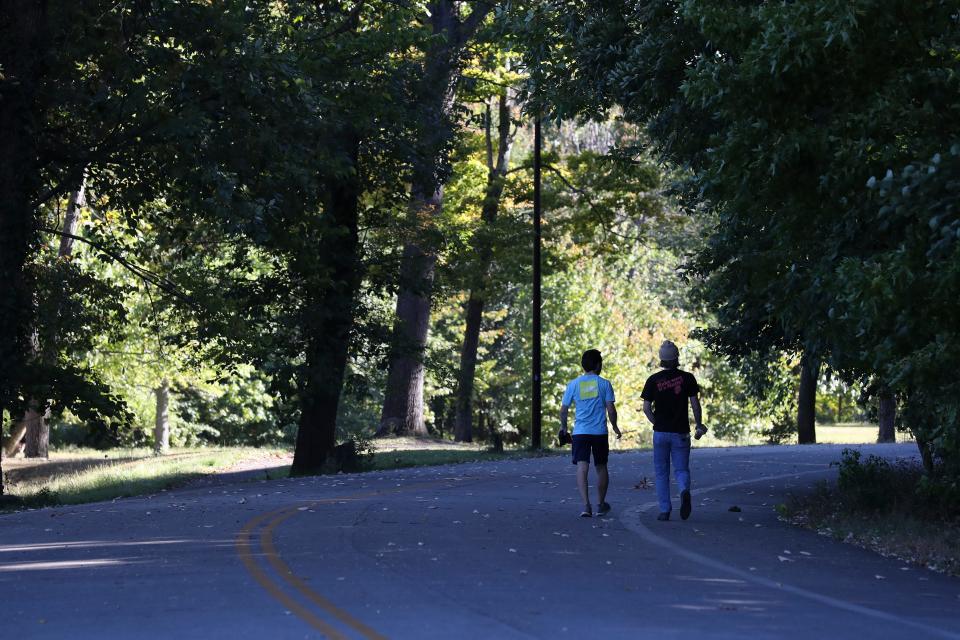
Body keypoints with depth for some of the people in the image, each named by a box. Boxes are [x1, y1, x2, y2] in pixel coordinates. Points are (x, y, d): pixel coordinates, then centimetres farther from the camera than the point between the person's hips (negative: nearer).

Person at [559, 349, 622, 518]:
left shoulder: (573, 384, 5)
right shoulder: (604, 384, 1)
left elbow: (563, 410, 6)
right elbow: (611, 409, -2)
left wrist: (563, 427, 22)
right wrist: (615, 427, 14)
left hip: (580, 432, 0)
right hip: (600, 432, 0)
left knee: (582, 467, -8)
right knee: (601, 468, 15)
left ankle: (586, 505, -23)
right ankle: (600, 504, 25)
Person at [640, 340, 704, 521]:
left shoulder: (653, 380, -1)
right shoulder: (687, 378, -2)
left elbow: (646, 408, -3)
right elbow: (695, 404, -5)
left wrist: (657, 423, 11)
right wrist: (699, 425, 7)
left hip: (660, 432, 0)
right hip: (681, 432, 0)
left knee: (661, 473, 10)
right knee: (681, 469, 8)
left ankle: (665, 510, 6)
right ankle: (684, 491, -24)